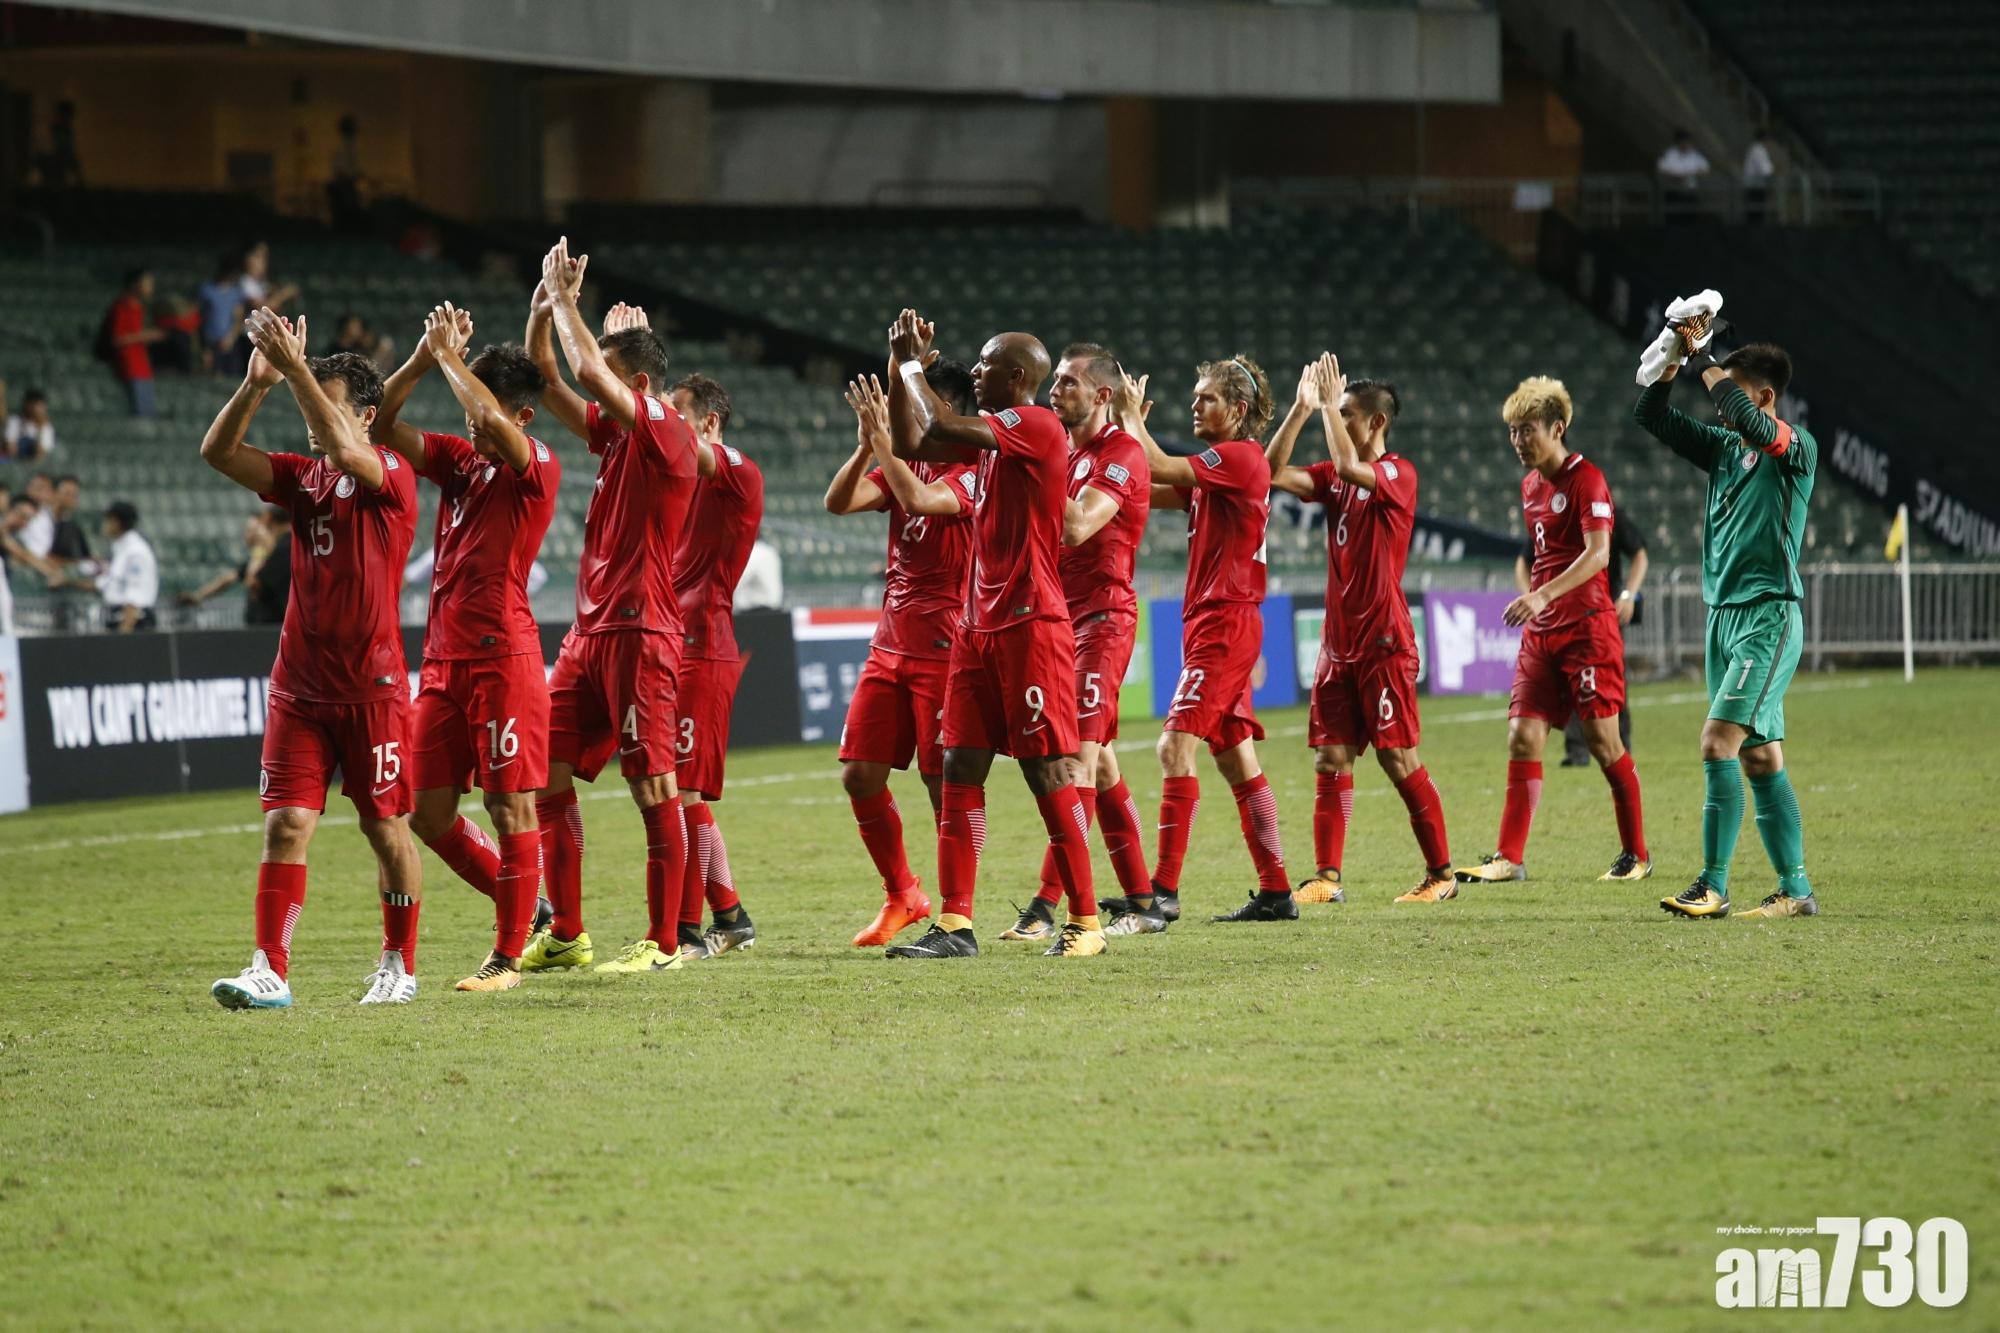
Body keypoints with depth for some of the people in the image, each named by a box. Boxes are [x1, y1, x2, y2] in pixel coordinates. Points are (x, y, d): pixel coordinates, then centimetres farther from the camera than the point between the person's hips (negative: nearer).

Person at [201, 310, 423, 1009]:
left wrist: (295, 367, -28)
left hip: (371, 685, -5)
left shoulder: (392, 477, -6)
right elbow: (217, 451, 1)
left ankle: (400, 966, 19)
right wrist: (258, 382, -12)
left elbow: (345, 451, -28)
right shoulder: (302, 477, 11)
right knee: (285, 824, -5)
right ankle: (269, 971, -10)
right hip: (298, 685, 5)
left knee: (387, 828, 5)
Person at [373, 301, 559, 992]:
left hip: (502, 656, -7)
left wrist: (450, 356, -13)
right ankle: (521, 905, 24)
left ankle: (508, 957, 2)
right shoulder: (457, 458, 14)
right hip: (443, 658, 7)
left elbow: (493, 423, -26)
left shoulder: (537, 467, -6)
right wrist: (424, 359, -4)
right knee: (429, 813, 8)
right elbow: (379, 425, 8)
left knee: (511, 807, -3)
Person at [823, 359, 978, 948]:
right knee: (859, 774, 3)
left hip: (943, 650, -7)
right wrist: (866, 445, -13)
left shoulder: (971, 473, -10)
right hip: (890, 646, 7)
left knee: (944, 784, -6)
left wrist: (882, 439, -20)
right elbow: (838, 502, 0)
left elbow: (917, 498, -28)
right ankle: (902, 897, 19)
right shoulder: (903, 462, 12)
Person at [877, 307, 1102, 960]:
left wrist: (913, 364, -6)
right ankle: (954, 924, 2)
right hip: (980, 628, 9)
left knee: (1048, 770, -5)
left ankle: (1085, 920, 1)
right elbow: (913, 441, 23)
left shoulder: (1037, 426, -12)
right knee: (960, 768, 3)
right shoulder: (993, 432, 15)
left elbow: (942, 429, -21)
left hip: (1031, 625, -9)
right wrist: (903, 366, 15)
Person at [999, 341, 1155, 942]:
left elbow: (1076, 527, -24)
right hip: (1062, 617, 9)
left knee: (1079, 754, -15)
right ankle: (1141, 898, 18)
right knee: (1097, 761, 11)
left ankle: (1046, 907, -22)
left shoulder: (1121, 454, -11)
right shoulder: (1062, 449, 16)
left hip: (1102, 616, -9)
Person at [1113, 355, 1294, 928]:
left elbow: (1161, 469, -19)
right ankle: (1276, 892, 15)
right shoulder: (1217, 465, 18)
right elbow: (1152, 490, 15)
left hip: (1225, 619, -10)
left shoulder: (1241, 456, -11)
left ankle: (1163, 895, -21)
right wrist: (1130, 427, 7)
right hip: (1210, 621, 10)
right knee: (1236, 760, 11)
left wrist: (1131, 416, -5)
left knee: (1177, 745, -16)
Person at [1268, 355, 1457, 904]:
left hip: (1383, 641, -7)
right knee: (1330, 759, 2)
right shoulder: (1334, 477, 12)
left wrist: (1328, 404, -15)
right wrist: (1302, 409, -2)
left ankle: (1441, 873, 3)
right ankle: (1327, 877, 3)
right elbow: (1274, 472, 3)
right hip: (1338, 641, 7)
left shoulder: (1398, 473, -8)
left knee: (1399, 758, -5)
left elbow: (1348, 466, -26)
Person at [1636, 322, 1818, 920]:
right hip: (1724, 616, 8)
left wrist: (1704, 361, -19)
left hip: (1769, 617, -8)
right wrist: (1675, 356, 1)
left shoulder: (1797, 448, -8)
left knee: (1719, 741, -17)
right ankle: (1795, 888, 12)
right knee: (1760, 756, 8)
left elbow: (1750, 422, -28)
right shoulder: (1722, 446, 14)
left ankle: (1713, 885, -17)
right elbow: (1650, 414, 15)